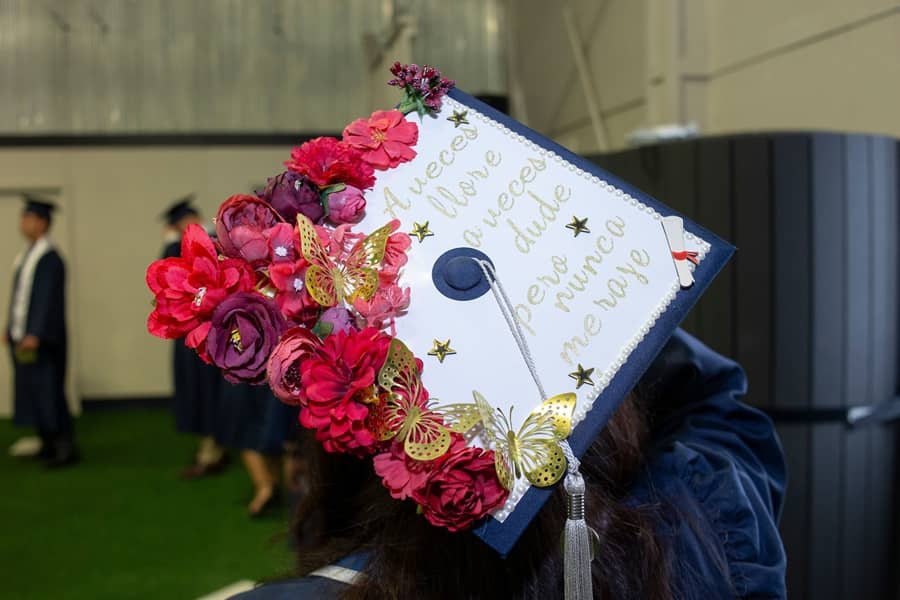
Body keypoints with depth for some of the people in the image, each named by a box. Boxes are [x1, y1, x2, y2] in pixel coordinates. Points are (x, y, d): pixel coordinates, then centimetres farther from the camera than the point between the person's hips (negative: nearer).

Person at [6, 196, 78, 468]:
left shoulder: (49, 258, -16)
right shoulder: (27, 255, 12)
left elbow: (48, 299, -21)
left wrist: (35, 334, -24)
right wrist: (12, 329, 17)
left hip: (41, 338, -9)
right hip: (23, 335, 9)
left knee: (48, 391, -5)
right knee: (32, 389, 12)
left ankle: (66, 448, 2)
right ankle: (48, 443, 21)